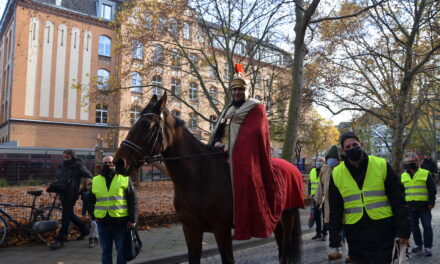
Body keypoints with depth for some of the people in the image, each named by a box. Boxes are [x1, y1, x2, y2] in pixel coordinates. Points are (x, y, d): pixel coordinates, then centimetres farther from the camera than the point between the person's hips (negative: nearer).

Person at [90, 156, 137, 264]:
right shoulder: (95, 180, 8)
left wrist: (132, 219, -7)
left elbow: (132, 200, -2)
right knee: (105, 251, 14)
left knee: (121, 251, 8)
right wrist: (93, 216, 6)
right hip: (103, 222, 3)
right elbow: (91, 201, 17)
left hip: (121, 221, -2)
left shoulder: (124, 179, -1)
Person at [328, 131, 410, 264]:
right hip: (355, 234, 2)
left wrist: (403, 230, -4)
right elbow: (335, 210, 7)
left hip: (383, 231, -2)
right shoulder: (336, 174, 2)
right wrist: (334, 237, 5)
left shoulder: (381, 165, -3)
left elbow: (398, 200, 0)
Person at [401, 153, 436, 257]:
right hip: (410, 206, 4)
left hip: (424, 206, -4)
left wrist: (431, 202, -7)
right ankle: (418, 245, 24)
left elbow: (432, 189, 0)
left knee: (427, 226, 0)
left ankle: (428, 247, 10)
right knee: (414, 226, 10)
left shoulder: (426, 174, -2)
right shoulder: (403, 176, 9)